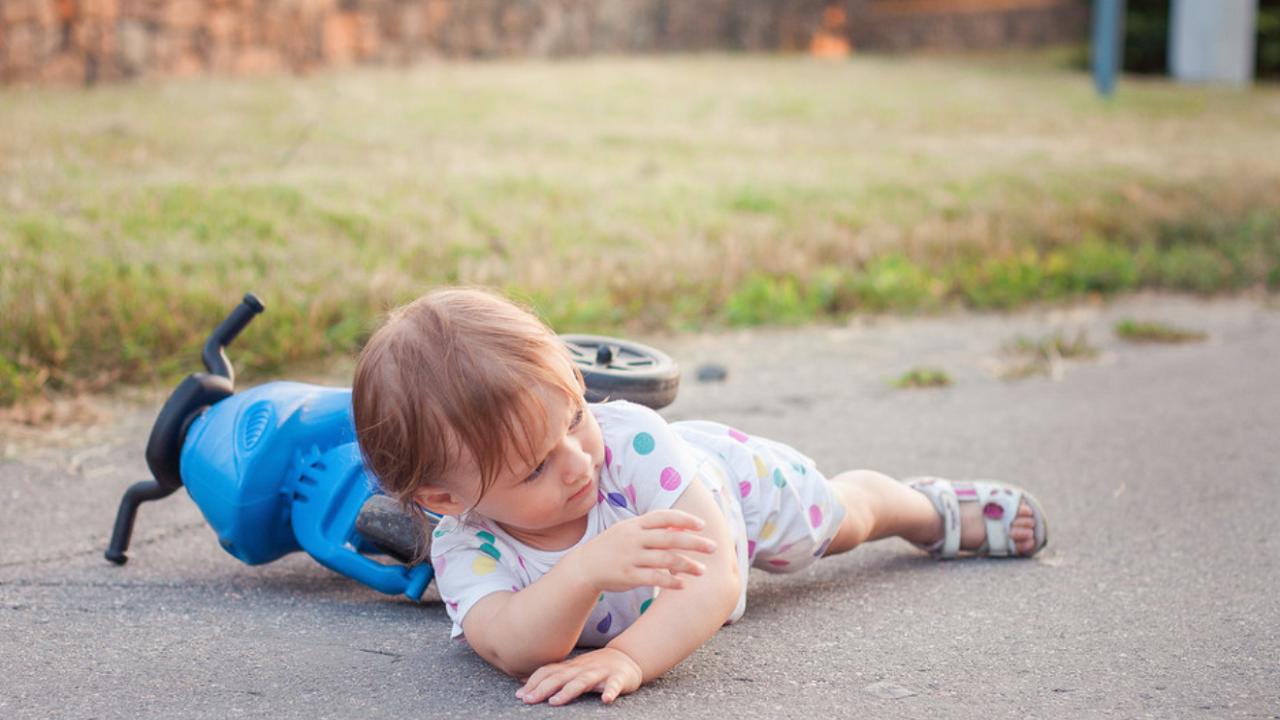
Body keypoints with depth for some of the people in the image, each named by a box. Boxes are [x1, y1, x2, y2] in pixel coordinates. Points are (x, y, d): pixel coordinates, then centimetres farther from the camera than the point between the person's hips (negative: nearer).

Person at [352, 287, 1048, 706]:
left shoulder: (630, 440, -48)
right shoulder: (464, 544, -42)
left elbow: (714, 578, -54)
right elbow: (511, 649, -59)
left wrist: (631, 656, -72)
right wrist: (585, 573, -77)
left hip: (725, 478, -1)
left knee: (841, 515, 29)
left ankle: (934, 508, 59)